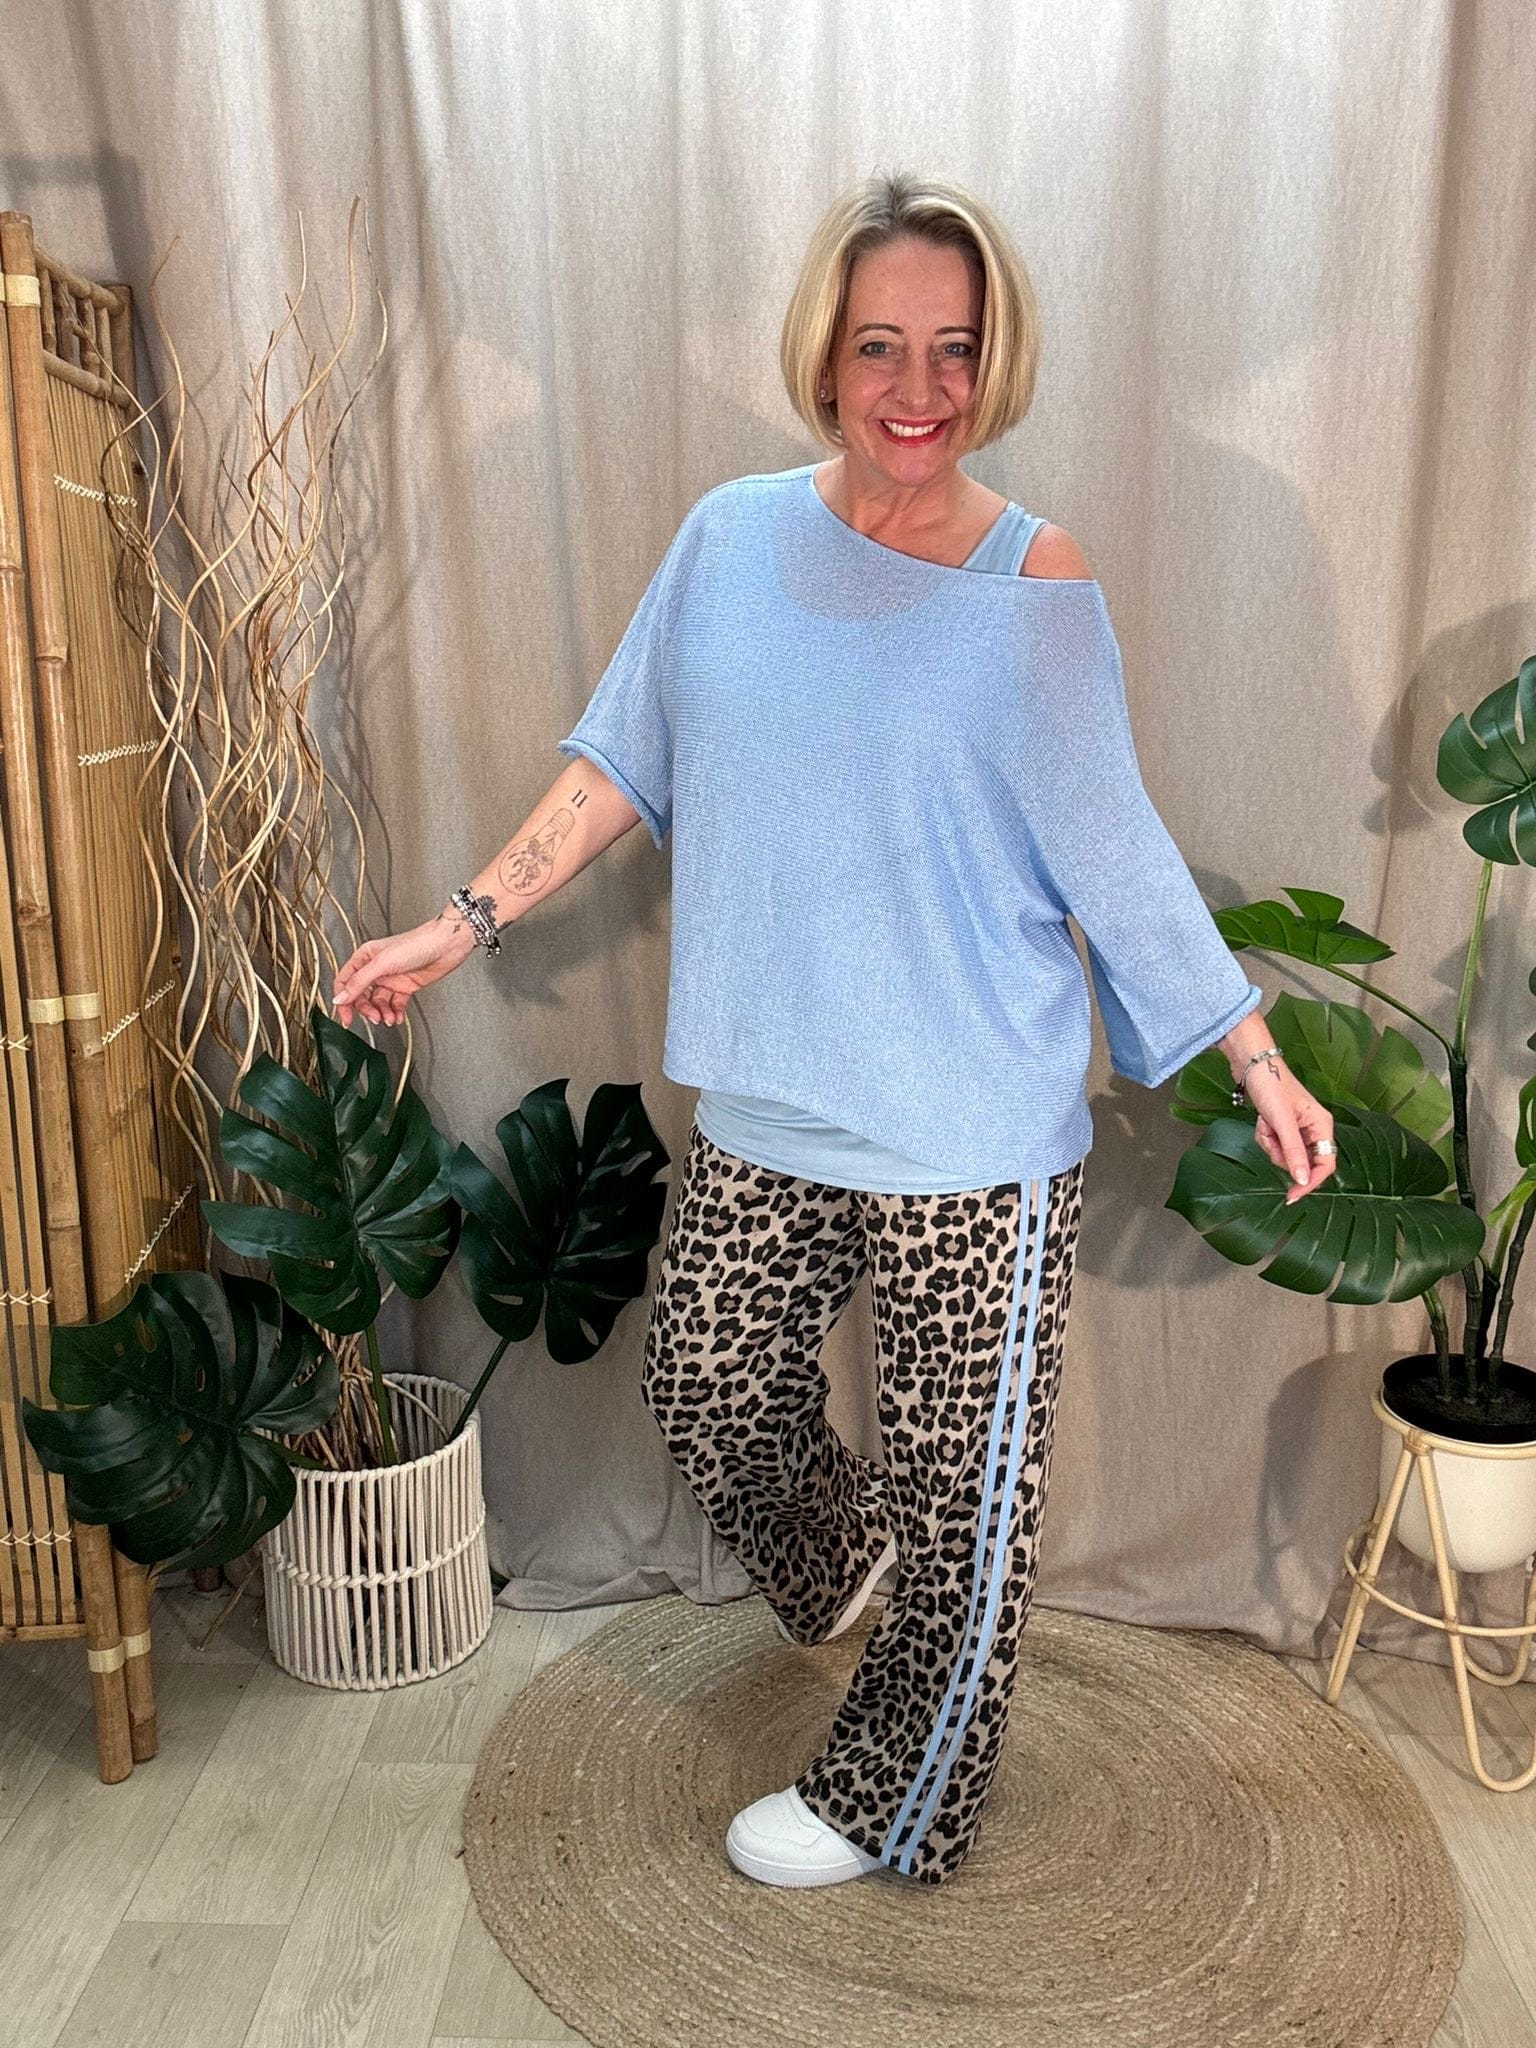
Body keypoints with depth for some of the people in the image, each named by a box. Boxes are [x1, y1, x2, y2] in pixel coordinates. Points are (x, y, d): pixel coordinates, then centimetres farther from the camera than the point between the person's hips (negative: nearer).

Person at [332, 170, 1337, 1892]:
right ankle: (837, 1562, 55)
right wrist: (467, 922, 4)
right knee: (706, 1392, 21)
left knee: (964, 1493, 10)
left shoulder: (1035, 587, -10)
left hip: (973, 1149, -4)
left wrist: (1258, 1063, -3)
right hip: (761, 1117, 4)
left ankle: (888, 1807, 37)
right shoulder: (732, 536, 1)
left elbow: (1115, 856, -4)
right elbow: (623, 762, 7)